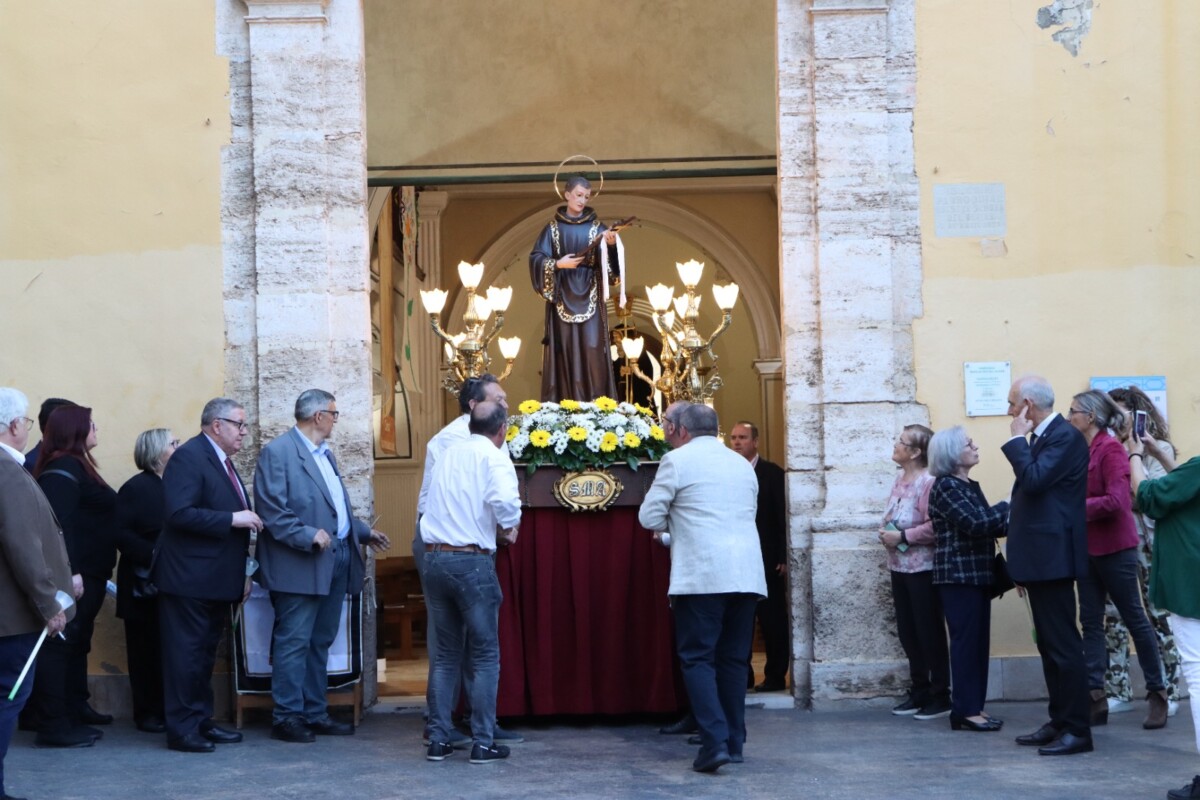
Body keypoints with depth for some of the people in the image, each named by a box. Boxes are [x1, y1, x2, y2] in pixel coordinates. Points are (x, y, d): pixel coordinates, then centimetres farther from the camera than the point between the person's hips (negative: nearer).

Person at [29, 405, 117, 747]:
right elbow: (58, 524, -25)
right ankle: (52, 725, -7)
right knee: (60, 645, -8)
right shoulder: (63, 469, -15)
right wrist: (69, 573, -30)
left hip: (87, 574, 11)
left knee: (77, 644, 19)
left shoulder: (75, 466, 16)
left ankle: (76, 710, 31)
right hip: (74, 576, -11)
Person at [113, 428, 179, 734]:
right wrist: (153, 554, -22)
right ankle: (147, 712, 10)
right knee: (147, 649, 2)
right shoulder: (136, 488, -5)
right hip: (146, 585, -4)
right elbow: (121, 533, -13)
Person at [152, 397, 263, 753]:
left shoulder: (222, 461, 17)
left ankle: (202, 722, 22)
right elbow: (180, 513, -24)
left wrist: (242, 572, 20)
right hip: (190, 579, -10)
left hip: (218, 580, 10)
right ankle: (182, 729, -1)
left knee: (206, 654, 15)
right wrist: (232, 519, -22)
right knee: (187, 654, -5)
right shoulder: (189, 457, -13)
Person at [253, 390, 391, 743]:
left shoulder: (325, 454, 18)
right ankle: (287, 717, 1)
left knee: (320, 642, 13)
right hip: (300, 565, -9)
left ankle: (315, 713, 20)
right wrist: (309, 536, -23)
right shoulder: (277, 452, -11)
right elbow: (272, 510, -18)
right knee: (293, 642, -4)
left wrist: (364, 532, 23)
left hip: (336, 561, 9)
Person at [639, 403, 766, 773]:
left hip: (701, 575, -6)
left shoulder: (677, 461, -1)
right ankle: (734, 742, 15)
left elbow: (649, 517, -1)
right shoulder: (742, 464, 18)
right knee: (734, 659, 12)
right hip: (746, 574, 6)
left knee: (698, 658, -3)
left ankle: (715, 741, -15)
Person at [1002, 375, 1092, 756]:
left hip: (1053, 557, -10)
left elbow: (1034, 480, -26)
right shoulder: (1042, 437, 17)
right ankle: (1059, 723, 19)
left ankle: (1077, 730, -5)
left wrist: (1017, 438, -13)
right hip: (1040, 558, 10)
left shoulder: (1065, 436, -13)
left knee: (1063, 645, -8)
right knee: (1049, 645, 13)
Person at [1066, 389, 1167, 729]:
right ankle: (1095, 698, 5)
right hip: (1089, 548, 8)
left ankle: (1157, 693, 14)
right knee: (1090, 622, 5)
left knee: (1134, 618, 3)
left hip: (1114, 548, -8)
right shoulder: (1084, 450, 7)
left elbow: (1116, 501, -22)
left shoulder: (1110, 448, -14)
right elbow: (1084, 495, 10)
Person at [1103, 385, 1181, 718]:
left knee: (1158, 615, 2)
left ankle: (1167, 692, 10)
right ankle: (1118, 691, 9)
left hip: (1148, 542, -4)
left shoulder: (1158, 450, -2)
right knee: (1113, 615, 2)